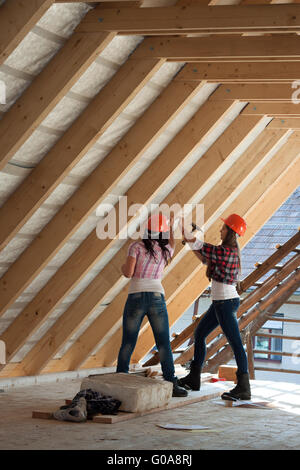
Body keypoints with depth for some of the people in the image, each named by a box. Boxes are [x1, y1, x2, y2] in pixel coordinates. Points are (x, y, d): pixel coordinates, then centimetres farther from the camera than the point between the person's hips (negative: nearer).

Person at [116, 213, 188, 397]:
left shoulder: (137, 246, -1)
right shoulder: (167, 250, 9)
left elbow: (128, 273, -8)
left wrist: (123, 267, 13)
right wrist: (171, 227, 47)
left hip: (135, 297, -1)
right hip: (157, 297, 1)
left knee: (128, 343, 7)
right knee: (164, 344, 6)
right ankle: (171, 384, 1)